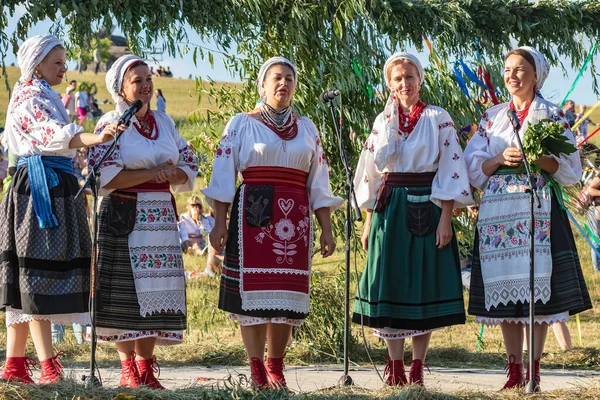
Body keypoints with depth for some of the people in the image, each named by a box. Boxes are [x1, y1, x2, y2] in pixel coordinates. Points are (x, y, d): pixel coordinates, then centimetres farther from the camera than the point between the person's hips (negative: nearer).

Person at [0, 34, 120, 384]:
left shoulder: (46, 97, 23)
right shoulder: (29, 96, -7)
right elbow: (52, 134, -26)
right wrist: (95, 138, -42)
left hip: (57, 189, 10)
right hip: (39, 187, -10)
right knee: (39, 272, -12)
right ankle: (50, 368, -17)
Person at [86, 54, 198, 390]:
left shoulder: (165, 122, 14)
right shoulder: (111, 124, -2)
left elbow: (189, 166, 14)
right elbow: (105, 175, -13)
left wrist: (173, 174, -8)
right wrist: (151, 173, -15)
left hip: (162, 217, 5)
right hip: (124, 217, -5)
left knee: (157, 292, 2)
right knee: (127, 291, -6)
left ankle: (146, 366, 8)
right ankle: (128, 369, 2)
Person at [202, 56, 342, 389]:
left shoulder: (306, 128, 15)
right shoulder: (242, 124, 5)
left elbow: (318, 183, 14)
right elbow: (223, 176, 1)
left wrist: (326, 229, 8)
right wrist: (219, 223, -7)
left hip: (294, 219, 3)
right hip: (253, 214, -3)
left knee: (286, 293, 2)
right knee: (253, 288, -6)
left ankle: (275, 367, 10)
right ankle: (256, 370, -3)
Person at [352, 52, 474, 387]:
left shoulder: (439, 119, 1)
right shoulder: (383, 120, 10)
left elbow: (450, 169, -4)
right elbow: (373, 170, 9)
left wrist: (445, 218, -11)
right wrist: (369, 221, 4)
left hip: (427, 209, -2)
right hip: (390, 210, 3)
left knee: (425, 284, -1)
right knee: (391, 282, 0)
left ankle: (418, 369, 5)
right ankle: (395, 368, 6)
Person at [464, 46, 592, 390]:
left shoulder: (553, 116, 6)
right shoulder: (491, 118, 14)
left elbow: (572, 170, 1)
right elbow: (473, 169, 10)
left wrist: (539, 158, -14)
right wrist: (500, 159, -8)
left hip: (539, 211, -3)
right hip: (498, 212, 3)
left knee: (537, 286, -7)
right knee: (504, 287, 0)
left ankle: (534, 371, -2)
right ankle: (515, 371, 5)